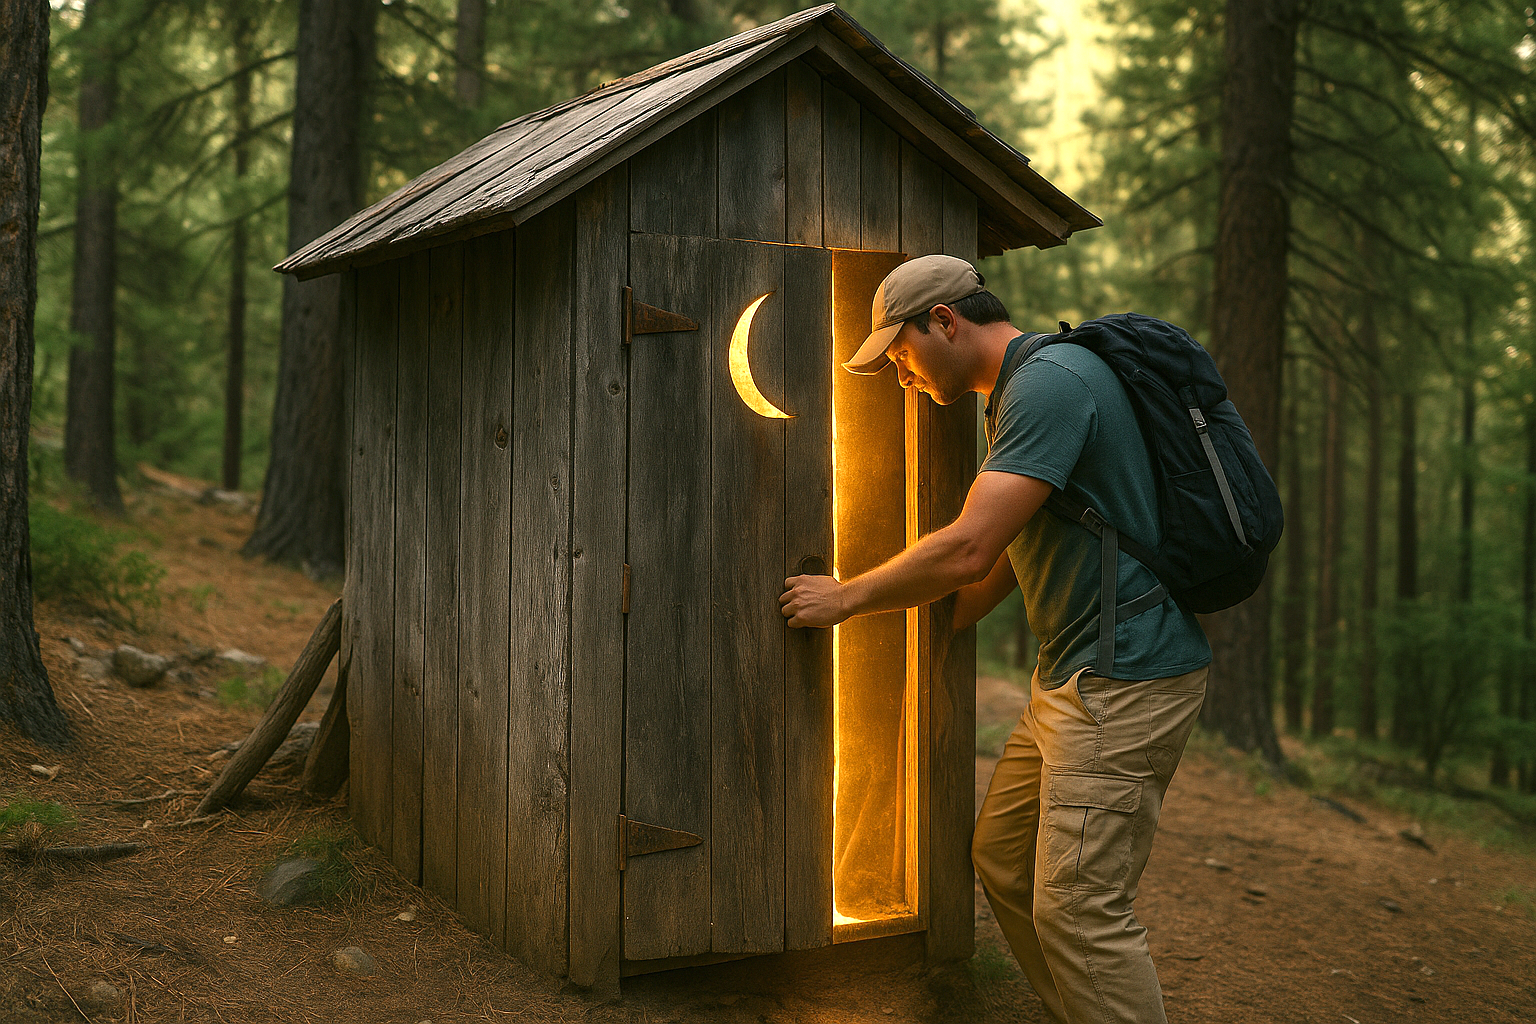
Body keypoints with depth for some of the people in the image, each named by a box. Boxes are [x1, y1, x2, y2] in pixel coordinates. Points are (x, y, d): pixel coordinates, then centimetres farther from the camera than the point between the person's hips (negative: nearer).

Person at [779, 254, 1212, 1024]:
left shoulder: (1050, 382, -17)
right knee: (1003, 859, 15)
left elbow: (968, 551, -22)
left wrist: (845, 598, -9)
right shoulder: (1024, 390, 18)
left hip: (1126, 678, -11)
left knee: (1080, 908, -11)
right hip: (1071, 677, 11)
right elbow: (1018, 547, 26)